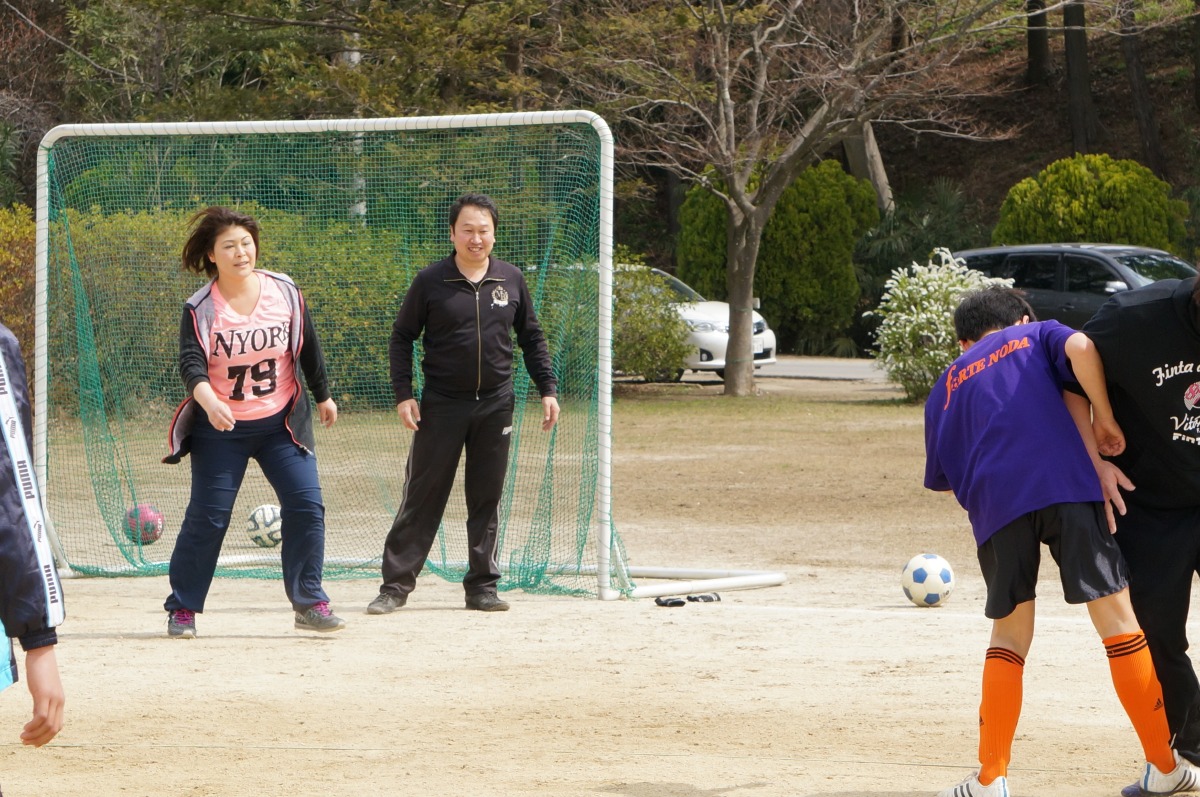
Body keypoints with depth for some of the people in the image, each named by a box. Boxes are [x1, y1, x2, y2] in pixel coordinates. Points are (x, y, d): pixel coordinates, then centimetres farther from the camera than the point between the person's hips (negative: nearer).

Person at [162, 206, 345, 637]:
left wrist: (323, 395, 19)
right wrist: (208, 400, -44)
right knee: (207, 516, -1)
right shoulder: (200, 309, -12)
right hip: (220, 428, -2)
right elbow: (191, 362, -25)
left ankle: (309, 602, 5)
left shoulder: (285, 292, -3)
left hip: (281, 422, 2)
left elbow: (307, 347, 10)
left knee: (306, 505, -6)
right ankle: (182, 609, 12)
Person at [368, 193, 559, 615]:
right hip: (441, 405, -3)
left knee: (487, 500, 6)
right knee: (422, 498, -3)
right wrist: (403, 394, -8)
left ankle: (482, 586, 14)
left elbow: (532, 339, 14)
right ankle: (395, 586, 1)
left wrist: (547, 389, 6)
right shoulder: (430, 281, -3)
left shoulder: (510, 279, 5)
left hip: (496, 406, 3)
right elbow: (401, 338, 1)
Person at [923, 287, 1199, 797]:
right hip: (1066, 486, -2)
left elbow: (942, 474, 24)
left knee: (1009, 635, 14)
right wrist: (1106, 421, 6)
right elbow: (1080, 348, -1)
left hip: (995, 505, 2)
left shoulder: (947, 386, 28)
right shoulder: (1036, 334, 22)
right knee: (1116, 617, 3)